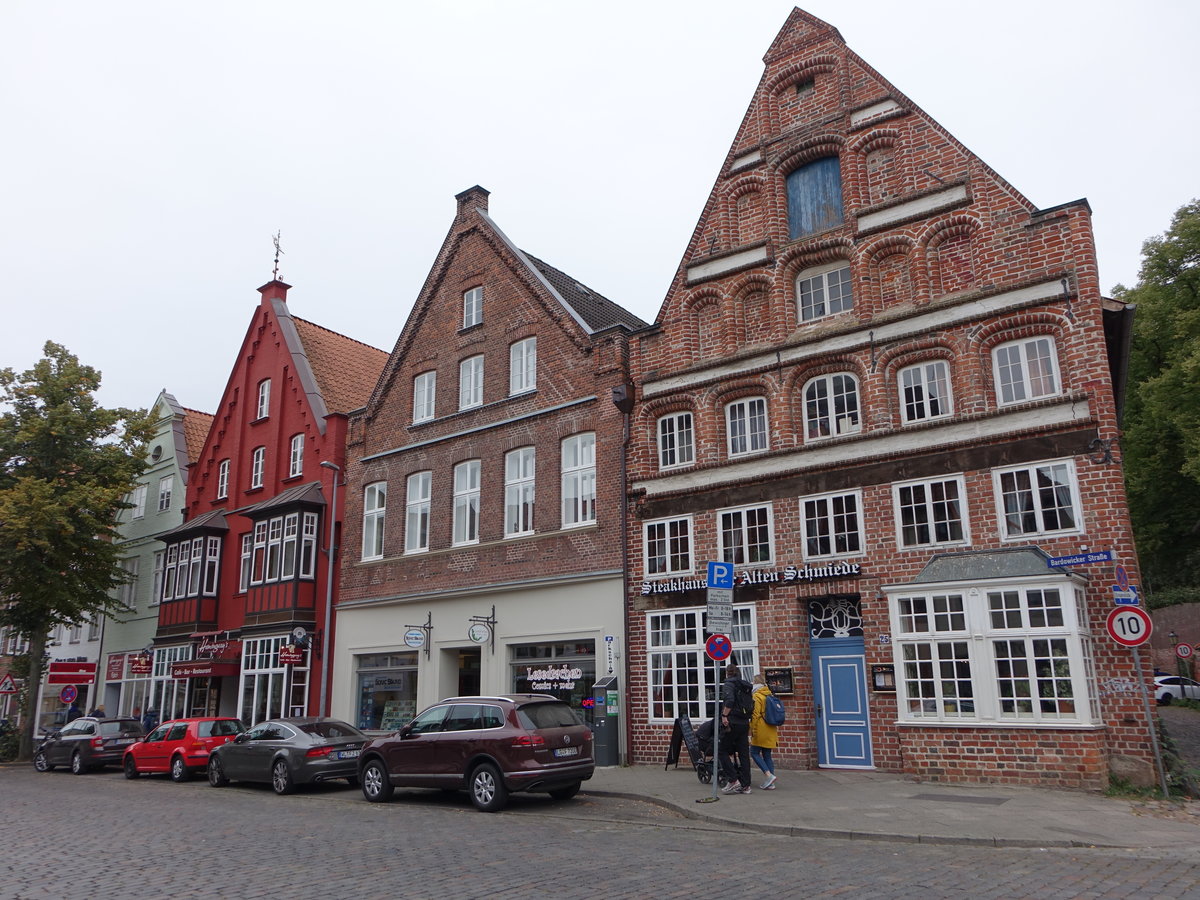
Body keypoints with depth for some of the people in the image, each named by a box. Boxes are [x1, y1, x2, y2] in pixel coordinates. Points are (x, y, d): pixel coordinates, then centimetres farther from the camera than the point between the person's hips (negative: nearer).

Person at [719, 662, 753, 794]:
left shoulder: (728, 684, -7)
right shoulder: (745, 686, 15)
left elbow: (729, 701, -23)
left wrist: (724, 715, -17)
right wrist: (747, 717, 16)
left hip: (732, 723, -7)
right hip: (744, 723, 7)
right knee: (744, 754, 8)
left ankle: (733, 780, -3)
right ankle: (745, 785, 9)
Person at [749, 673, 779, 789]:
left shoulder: (756, 696, -10)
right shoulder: (770, 695, 13)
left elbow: (755, 715, -16)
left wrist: (753, 730, -11)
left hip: (761, 731, -7)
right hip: (771, 731, 8)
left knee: (754, 752, 2)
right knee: (767, 755, 9)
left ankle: (768, 774, -12)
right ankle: (770, 783, 6)